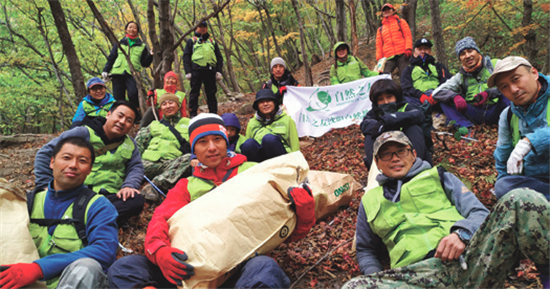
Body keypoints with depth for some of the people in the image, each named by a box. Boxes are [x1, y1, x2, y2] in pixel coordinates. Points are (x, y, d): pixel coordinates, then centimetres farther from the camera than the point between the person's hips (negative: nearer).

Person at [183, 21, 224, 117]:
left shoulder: (212, 42, 25)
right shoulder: (191, 41, 17)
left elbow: (219, 57, 20)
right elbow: (186, 56, 8)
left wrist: (219, 71, 4)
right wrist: (188, 72, -6)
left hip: (210, 70, 2)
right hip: (196, 70, -2)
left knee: (211, 93, 2)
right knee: (194, 92, -3)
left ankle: (214, 114, 6)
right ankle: (193, 114, -1)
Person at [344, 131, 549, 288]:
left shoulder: (438, 177, 24)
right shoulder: (370, 201, 26)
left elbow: (479, 212, 13)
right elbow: (366, 251, 32)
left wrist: (461, 232, -11)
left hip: (466, 255, 0)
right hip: (417, 272, 0)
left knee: (522, 201, -24)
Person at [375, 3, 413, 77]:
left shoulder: (401, 22, 21)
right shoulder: (380, 29, 26)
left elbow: (408, 36, 10)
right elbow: (379, 45, 18)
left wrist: (408, 49, -8)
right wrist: (379, 59, 2)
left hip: (402, 55, -2)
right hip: (388, 58, 2)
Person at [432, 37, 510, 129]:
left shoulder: (495, 64, 6)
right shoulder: (460, 76, 12)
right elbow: (437, 92, -1)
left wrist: (489, 93, -29)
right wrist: (455, 97, -23)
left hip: (495, 111, -2)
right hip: (475, 115, 2)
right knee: (445, 99, -13)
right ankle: (466, 127, -34)